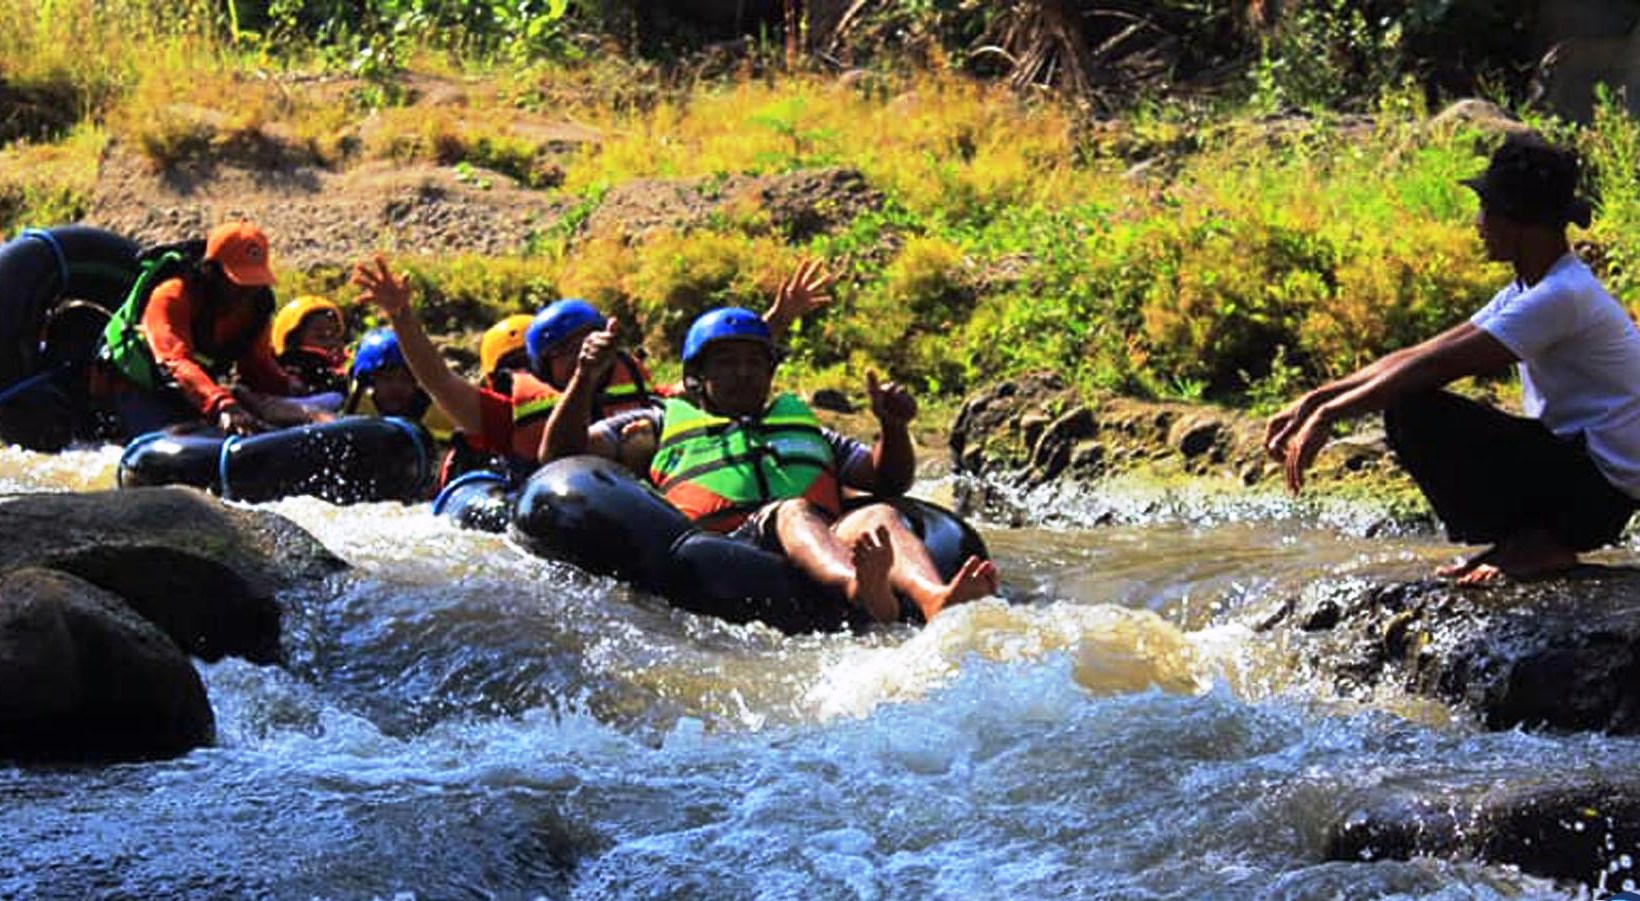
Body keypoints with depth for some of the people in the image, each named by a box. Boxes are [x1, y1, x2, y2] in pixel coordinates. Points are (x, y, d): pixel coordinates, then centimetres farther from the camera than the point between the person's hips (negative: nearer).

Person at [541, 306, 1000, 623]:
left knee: (877, 516, -28)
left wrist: (894, 427, 12)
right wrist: (585, 378, 4)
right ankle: (859, 590, -70)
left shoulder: (805, 427, 41)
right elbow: (559, 454, 20)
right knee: (789, 513, -36)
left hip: (827, 549, 4)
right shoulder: (660, 425, 31)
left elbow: (888, 481, 33)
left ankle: (935, 601, -62)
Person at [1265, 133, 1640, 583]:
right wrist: (1313, 401, 3)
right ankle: (1525, 538, 6)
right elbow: (1418, 356, 10)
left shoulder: (1562, 297, -19)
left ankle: (1534, 544, -9)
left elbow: (1435, 366, -23)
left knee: (1414, 409, -20)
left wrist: (1329, 414, -20)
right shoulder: (1527, 293, 11)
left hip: (1600, 492, -10)